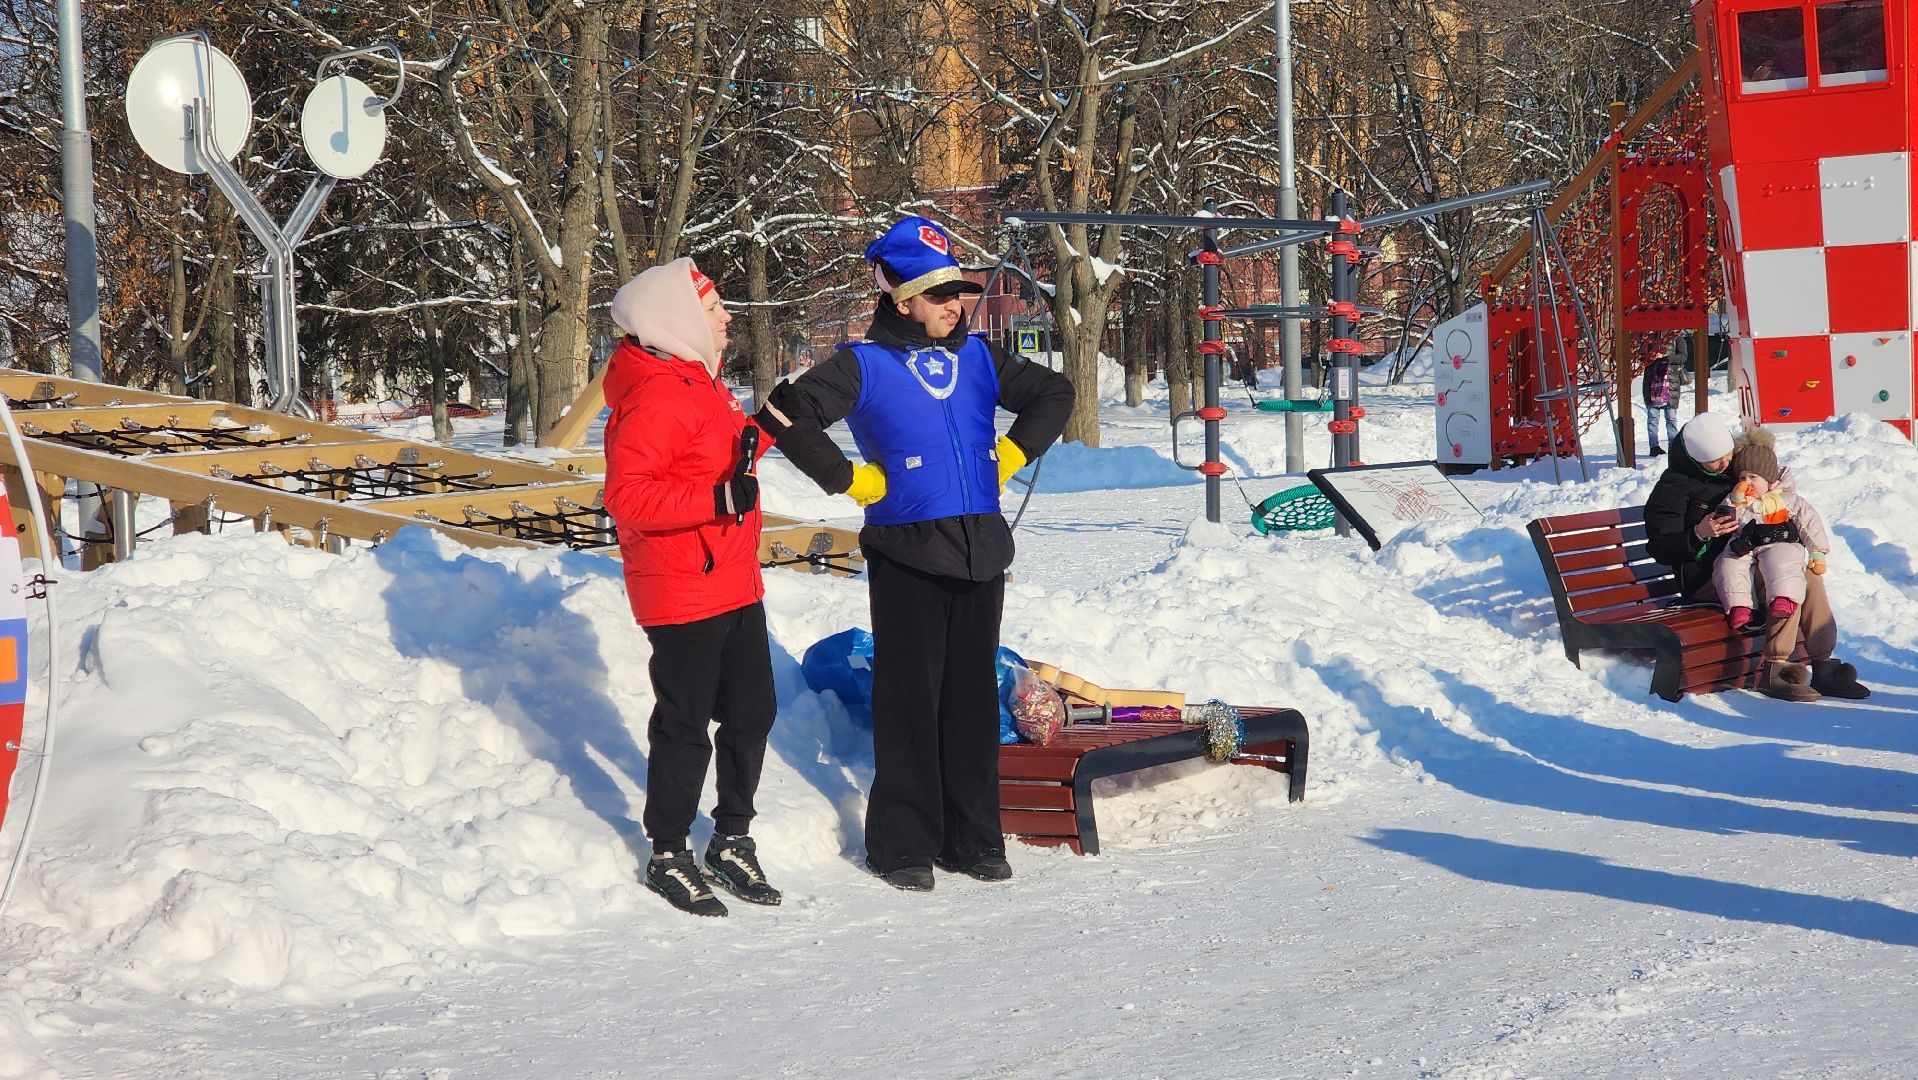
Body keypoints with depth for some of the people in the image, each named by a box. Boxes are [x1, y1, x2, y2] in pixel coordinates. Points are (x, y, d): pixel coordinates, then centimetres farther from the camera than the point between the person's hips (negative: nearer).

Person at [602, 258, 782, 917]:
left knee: (751, 711, 15)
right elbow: (626, 496, -26)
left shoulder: (701, 385, 14)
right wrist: (718, 499, -30)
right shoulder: (655, 399, -19)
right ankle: (668, 855, 15)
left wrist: (758, 436, 8)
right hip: (682, 595, -10)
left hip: (734, 586, 10)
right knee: (685, 724, 1)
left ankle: (732, 841, 29)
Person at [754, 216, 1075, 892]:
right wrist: (850, 480, -11)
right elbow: (786, 414, -14)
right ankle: (903, 842, 7)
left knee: (973, 697, 9)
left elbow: (1054, 392, 25)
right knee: (910, 699, -2)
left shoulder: (977, 358, 11)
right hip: (907, 555, -5)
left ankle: (972, 837, 16)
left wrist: (1013, 454, 12)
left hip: (980, 552, 5)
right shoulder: (866, 365, -5)